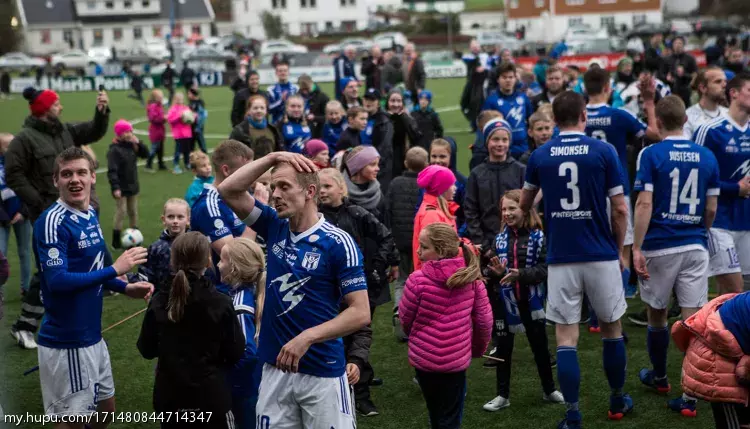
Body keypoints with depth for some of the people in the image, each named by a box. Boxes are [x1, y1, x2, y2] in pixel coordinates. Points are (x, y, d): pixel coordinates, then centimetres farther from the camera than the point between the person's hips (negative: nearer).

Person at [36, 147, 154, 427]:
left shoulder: (90, 214, 7)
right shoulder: (52, 222, -19)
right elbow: (57, 280, -27)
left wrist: (125, 288, 6)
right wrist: (115, 269, -22)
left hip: (92, 335, 9)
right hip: (66, 341, -9)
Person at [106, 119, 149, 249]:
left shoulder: (132, 145, 3)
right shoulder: (114, 149, -17)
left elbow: (145, 154, 6)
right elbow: (112, 171, -21)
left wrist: (138, 143, -9)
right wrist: (115, 187, -27)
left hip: (132, 185, 6)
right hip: (121, 187, -6)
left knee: (133, 211, 13)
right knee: (121, 211, -5)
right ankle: (116, 241, 4)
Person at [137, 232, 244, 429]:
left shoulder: (158, 303, -6)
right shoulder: (221, 303, -14)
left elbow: (146, 349, 2)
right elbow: (236, 352, -8)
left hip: (169, 394, 3)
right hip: (211, 394, -3)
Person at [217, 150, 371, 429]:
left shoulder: (338, 243, -12)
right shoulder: (275, 228, 5)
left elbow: (360, 313, -14)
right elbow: (228, 191, 2)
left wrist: (307, 337, -23)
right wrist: (273, 157, -6)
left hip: (323, 372, -5)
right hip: (274, 368, 5)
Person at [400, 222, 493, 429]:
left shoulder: (417, 280, -17)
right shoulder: (471, 278, -7)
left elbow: (405, 319, -4)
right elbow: (484, 320, 0)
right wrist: (478, 348, 18)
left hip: (423, 358, -1)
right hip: (456, 360, 1)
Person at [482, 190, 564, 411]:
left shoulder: (538, 236, -9)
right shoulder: (500, 238, 2)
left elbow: (545, 270, -15)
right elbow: (491, 274, 6)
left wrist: (520, 274, -27)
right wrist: (496, 272, -17)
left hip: (531, 301, -3)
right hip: (505, 301, 3)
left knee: (540, 346, 12)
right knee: (503, 348, 10)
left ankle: (549, 390, 30)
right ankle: (503, 395, 21)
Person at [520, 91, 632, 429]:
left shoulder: (540, 156, 2)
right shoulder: (604, 151, -4)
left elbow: (524, 204, 18)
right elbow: (620, 209, -5)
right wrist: (619, 249, 10)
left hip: (560, 258, 1)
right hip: (601, 256, 0)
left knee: (566, 339, 3)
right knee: (611, 329, 17)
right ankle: (617, 401, 30)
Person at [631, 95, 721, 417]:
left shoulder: (651, 154, -6)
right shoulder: (707, 157, 5)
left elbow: (645, 204, -13)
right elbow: (711, 209, 8)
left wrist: (637, 248, -12)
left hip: (659, 247, -2)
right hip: (695, 247, 2)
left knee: (657, 315, 16)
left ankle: (659, 377, 35)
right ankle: (690, 397, -1)